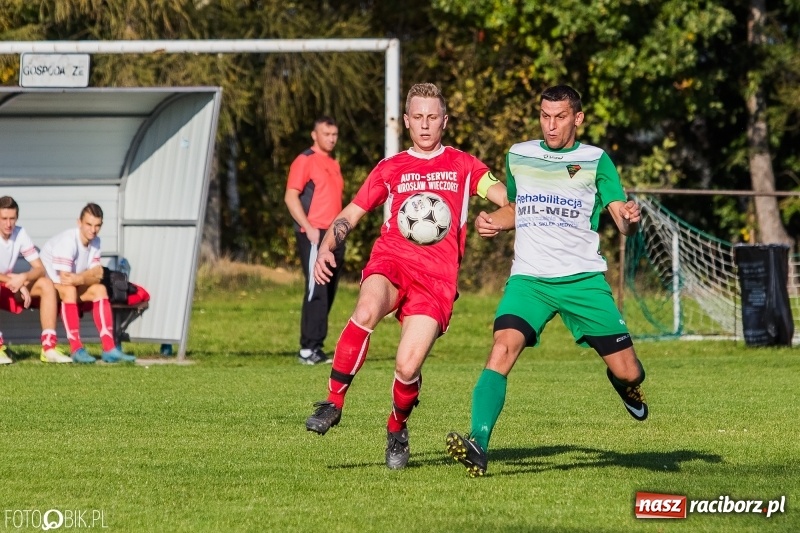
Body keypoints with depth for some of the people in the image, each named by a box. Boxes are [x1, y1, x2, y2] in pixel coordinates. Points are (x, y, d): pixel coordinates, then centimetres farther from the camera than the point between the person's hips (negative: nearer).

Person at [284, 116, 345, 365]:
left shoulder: (333, 164, 20)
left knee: (328, 294, 7)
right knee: (316, 291, -13)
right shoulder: (305, 161, -5)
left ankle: (315, 348, 11)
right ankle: (308, 349, -13)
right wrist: (308, 228, -20)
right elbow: (291, 197, -12)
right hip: (314, 235, -8)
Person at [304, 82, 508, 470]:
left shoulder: (463, 166, 17)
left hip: (436, 278, -1)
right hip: (390, 262, 1)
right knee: (366, 311, -36)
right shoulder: (389, 170, 20)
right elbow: (349, 216, 19)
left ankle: (397, 429, 17)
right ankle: (333, 402, -24)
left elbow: (509, 197, 3)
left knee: (407, 367, -16)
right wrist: (326, 249, -1)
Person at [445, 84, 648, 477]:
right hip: (528, 278, 1)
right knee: (503, 349, -25)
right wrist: (490, 221, 8)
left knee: (627, 372, 0)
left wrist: (630, 218, -30)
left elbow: (622, 221, -6)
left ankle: (625, 385, 39)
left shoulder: (595, 161, 2)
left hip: (583, 278, -1)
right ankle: (478, 444, -34)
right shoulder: (518, 156, 12)